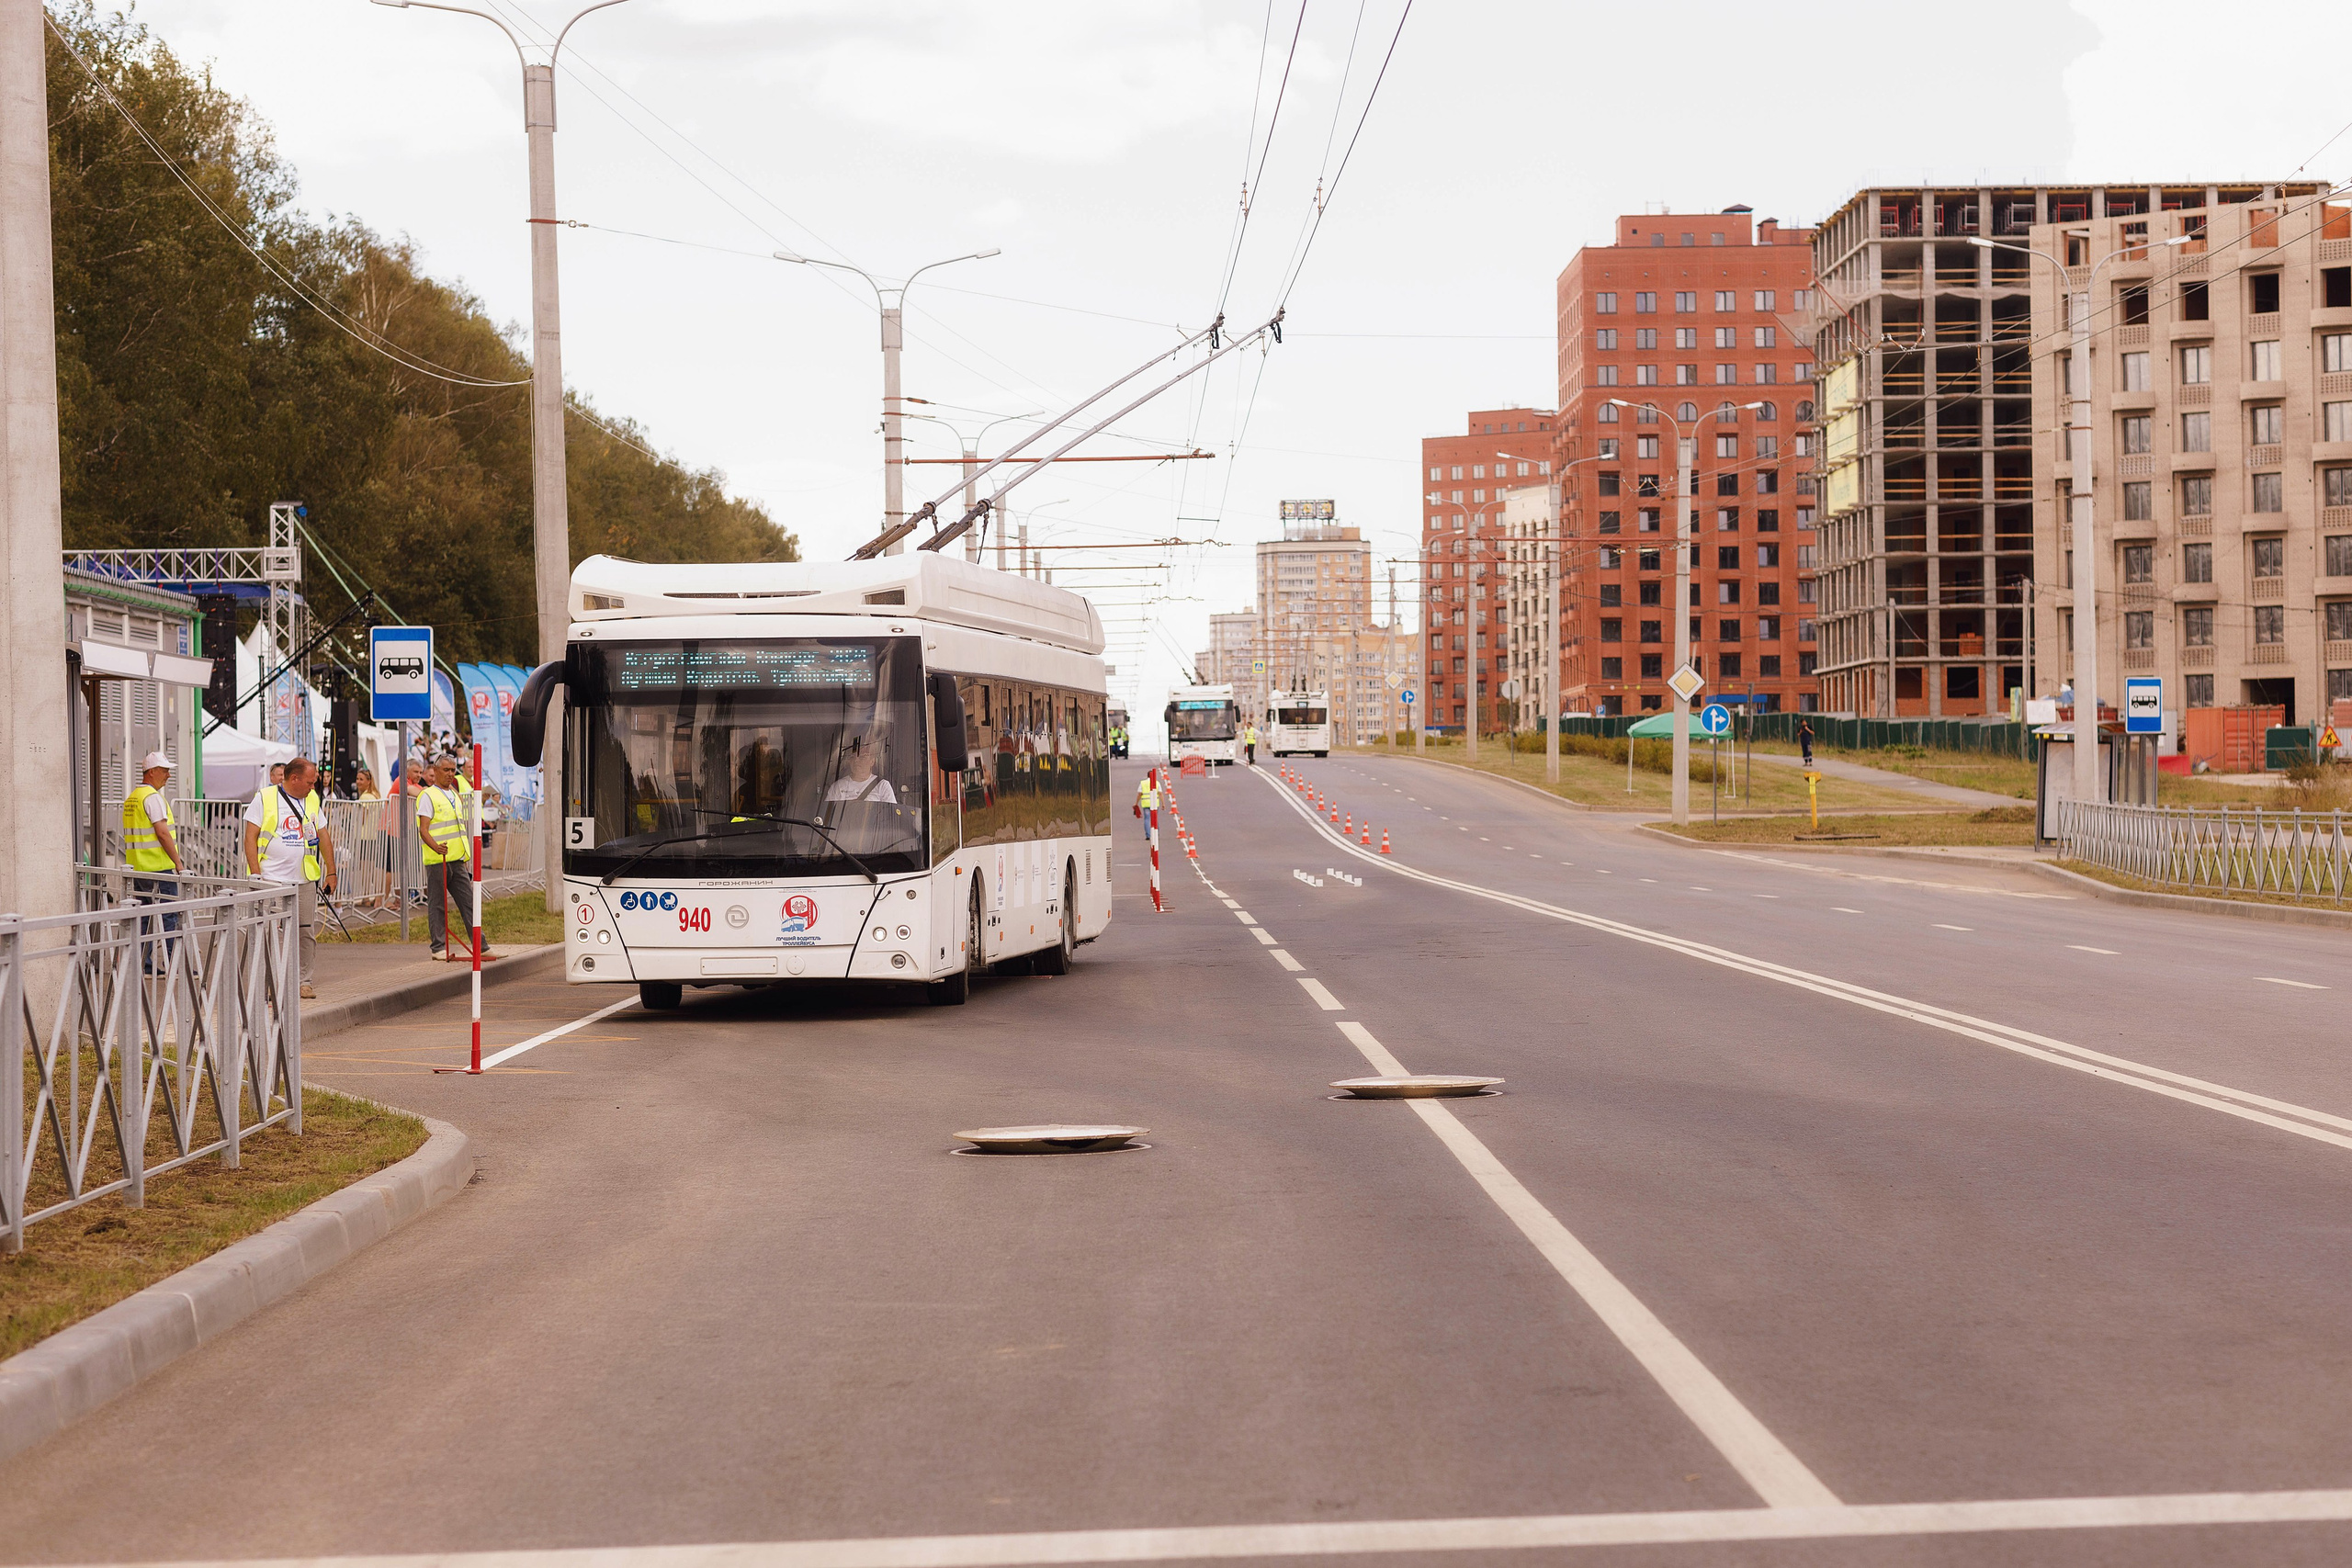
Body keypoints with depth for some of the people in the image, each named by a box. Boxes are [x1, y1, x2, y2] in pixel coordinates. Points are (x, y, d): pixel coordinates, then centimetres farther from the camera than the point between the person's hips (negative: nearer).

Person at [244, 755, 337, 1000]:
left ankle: (304, 982, 15)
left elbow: (324, 837, 18)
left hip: (305, 879, 5)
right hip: (272, 878, -5)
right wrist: (256, 874, -10)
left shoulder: (312, 799, 13)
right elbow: (250, 837, -3)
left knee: (307, 932, 6)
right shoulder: (265, 798, -2)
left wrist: (330, 872, 12)